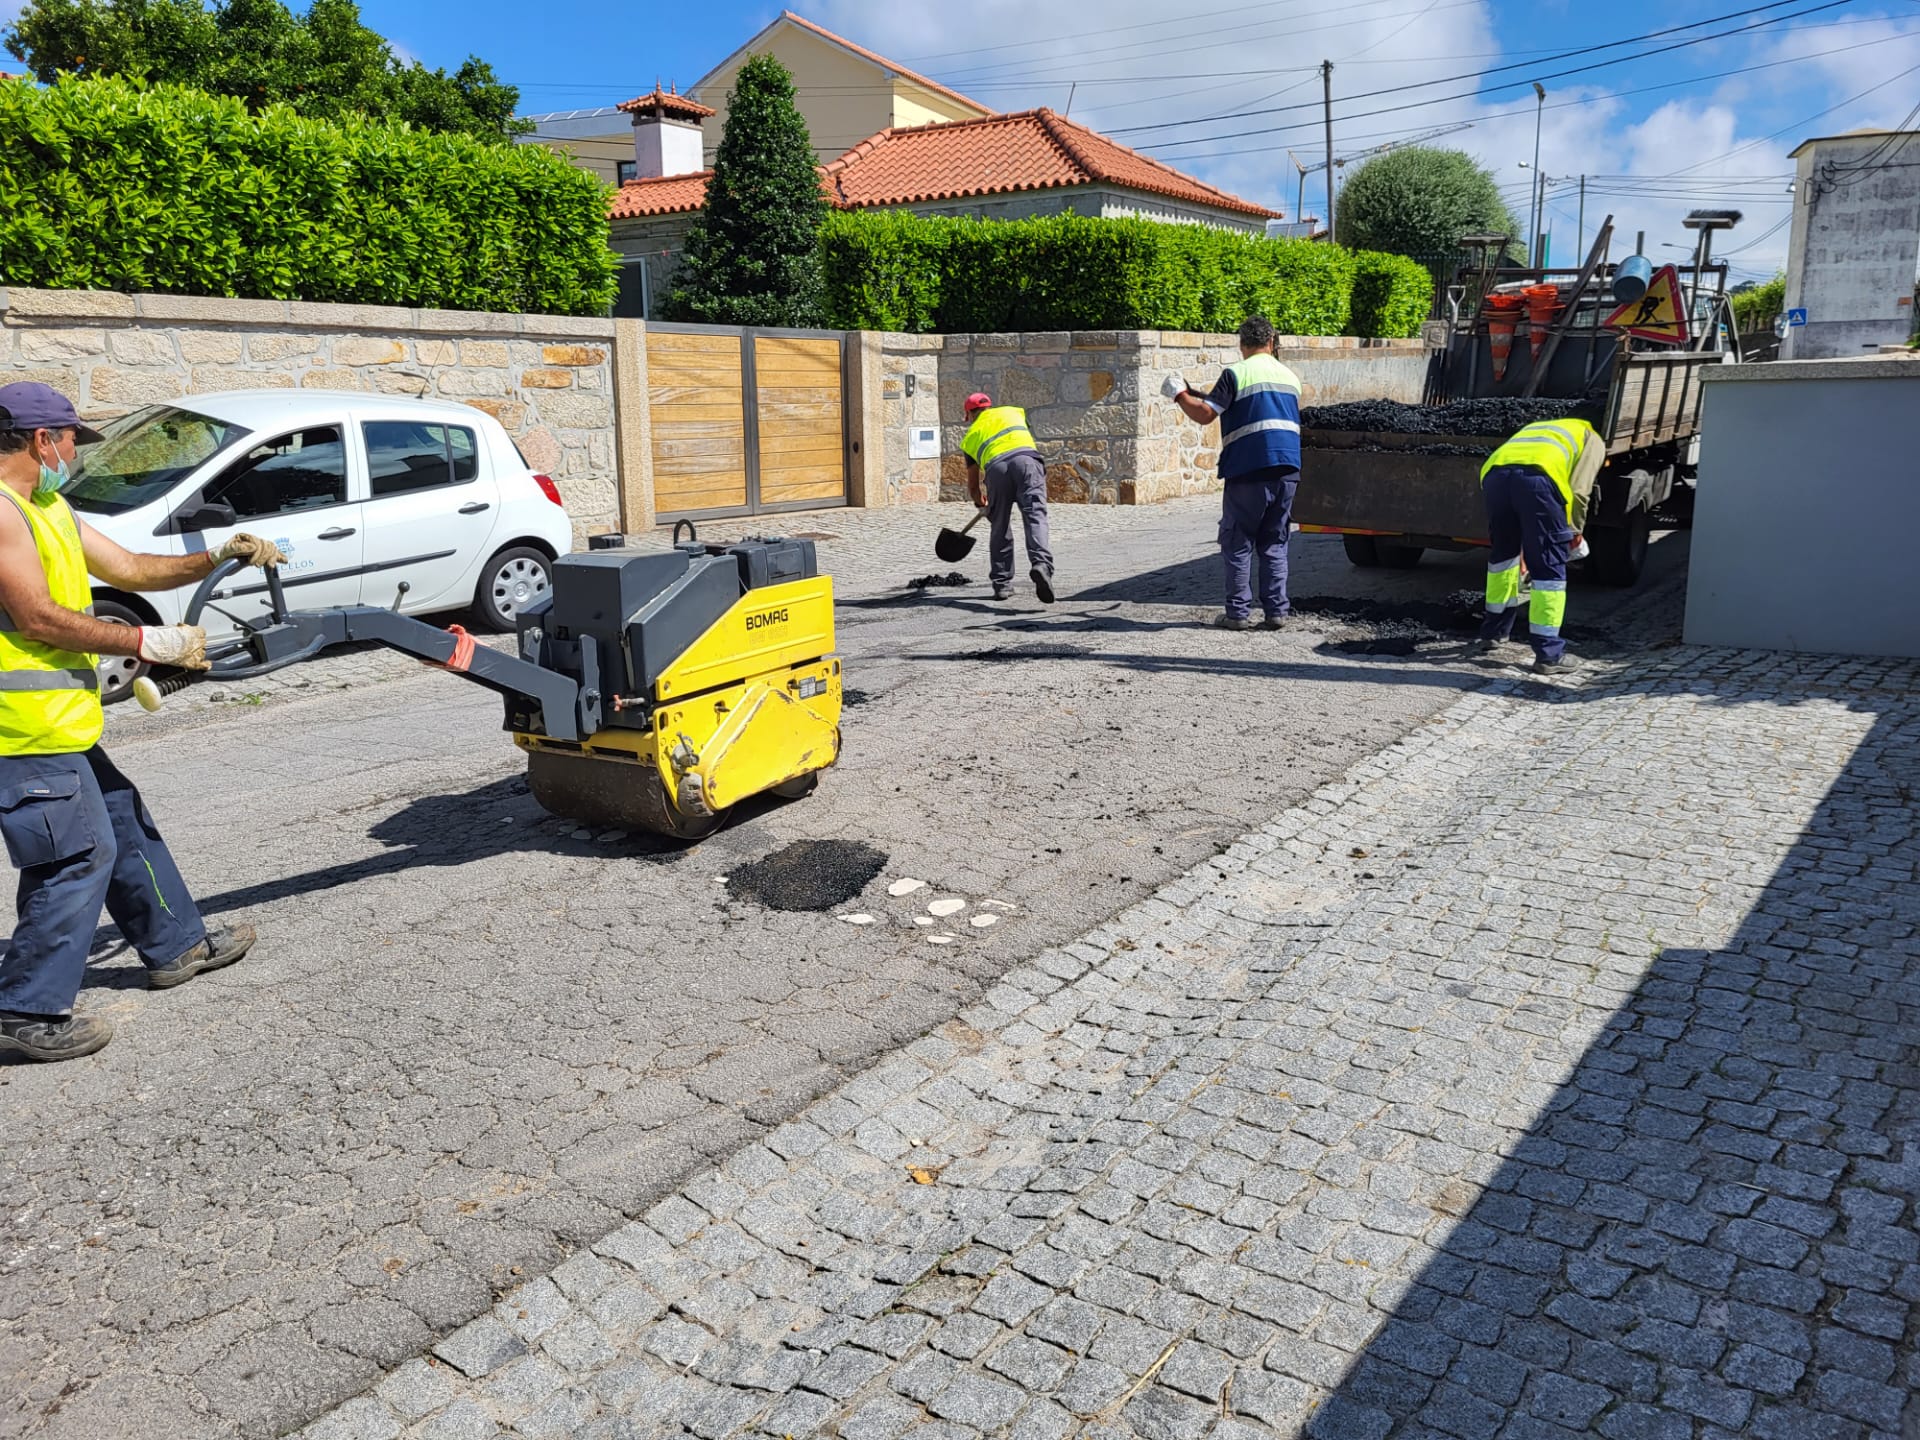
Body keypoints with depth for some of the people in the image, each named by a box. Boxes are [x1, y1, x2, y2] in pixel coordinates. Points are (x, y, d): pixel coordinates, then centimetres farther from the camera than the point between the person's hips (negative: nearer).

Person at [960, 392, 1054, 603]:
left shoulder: (971, 435, 30)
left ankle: (1002, 583, 13)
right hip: (1026, 458, 0)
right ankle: (1041, 563, -34)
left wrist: (980, 500, 53)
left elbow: (972, 483, 33)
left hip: (996, 467, 0)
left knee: (999, 527, 12)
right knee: (1035, 516, -10)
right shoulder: (1013, 411, 34)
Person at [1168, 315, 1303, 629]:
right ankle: (1277, 612, 8)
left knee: (1237, 544, 4)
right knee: (1275, 544, 11)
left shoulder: (1236, 374, -5)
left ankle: (1239, 613, 3)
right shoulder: (1290, 377, 15)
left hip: (1248, 472, -5)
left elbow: (1204, 414, -11)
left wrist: (1179, 393, 6)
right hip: (1287, 471, 5)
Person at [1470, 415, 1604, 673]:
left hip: (1494, 475, 5)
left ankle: (1492, 633, 37)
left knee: (1502, 553, 27)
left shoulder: (1534, 428, 45)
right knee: (1549, 568, 5)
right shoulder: (1592, 439, 29)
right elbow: (1578, 491, 9)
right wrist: (1573, 531, 23)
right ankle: (1548, 653, 7)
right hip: (1539, 478, -5)